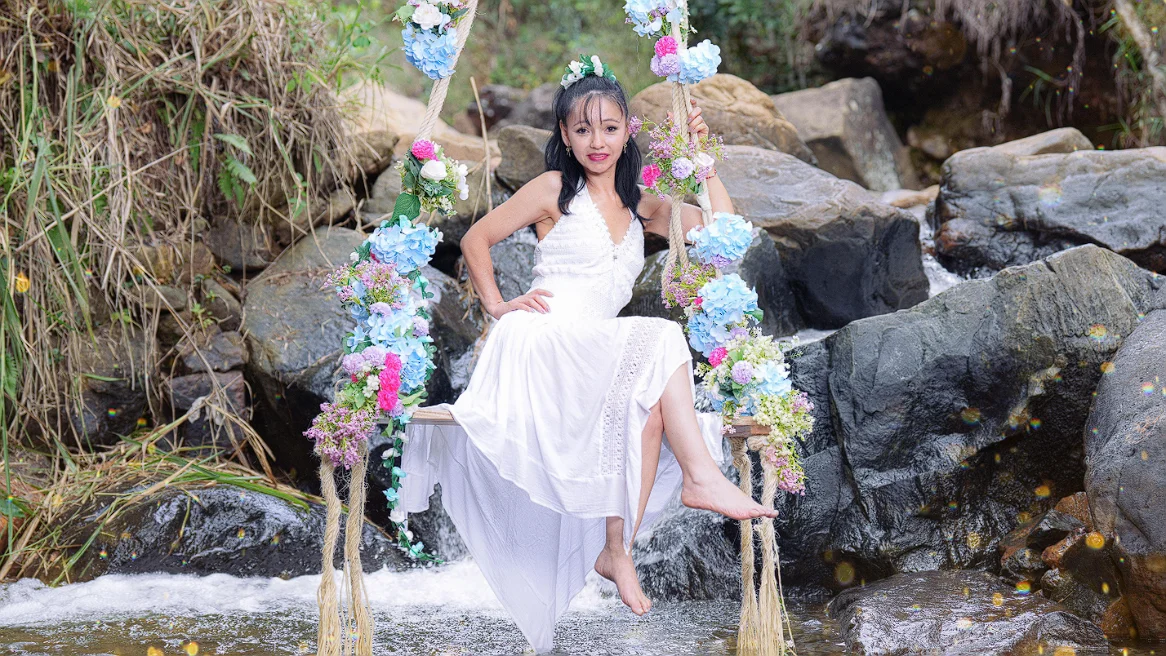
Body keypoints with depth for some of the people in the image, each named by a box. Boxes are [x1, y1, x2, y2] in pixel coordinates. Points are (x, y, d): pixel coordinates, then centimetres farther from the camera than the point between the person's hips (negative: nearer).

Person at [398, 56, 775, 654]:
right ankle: (702, 476, -29)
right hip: (542, 341, -5)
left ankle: (618, 549, -29)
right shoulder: (554, 190, 6)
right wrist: (498, 306, 1)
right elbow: (476, 239, 10)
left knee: (649, 395, -29)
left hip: (595, 351, 5)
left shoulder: (636, 205, 20)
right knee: (660, 341, -27)